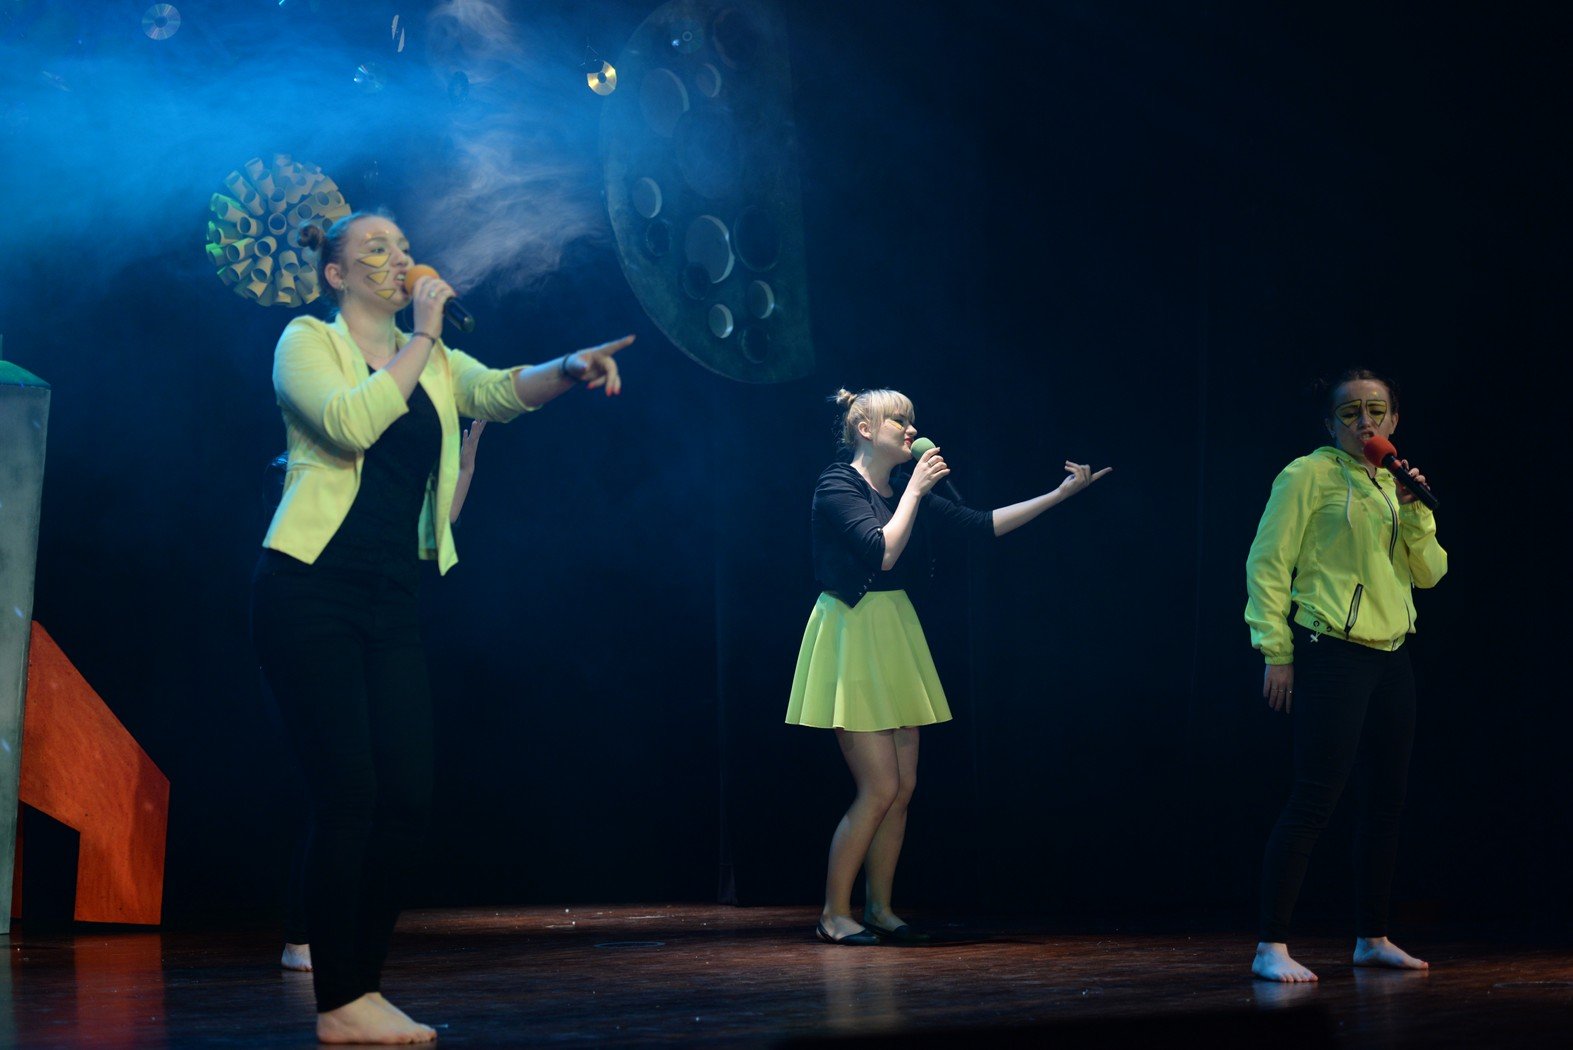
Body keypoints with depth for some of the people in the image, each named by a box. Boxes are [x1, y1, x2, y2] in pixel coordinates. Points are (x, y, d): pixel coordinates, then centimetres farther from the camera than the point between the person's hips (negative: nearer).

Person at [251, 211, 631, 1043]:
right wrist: (422, 337, -14)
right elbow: (350, 421, -20)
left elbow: (502, 390, -2)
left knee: (407, 799, 1)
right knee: (348, 794, -10)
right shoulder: (307, 341, 0)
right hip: (311, 592, -6)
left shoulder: (430, 361, 16)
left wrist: (570, 369, -22)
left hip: (389, 601, 6)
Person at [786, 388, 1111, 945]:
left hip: (894, 638, 8)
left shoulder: (906, 491, 12)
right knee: (879, 788, -10)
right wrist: (916, 490, -13)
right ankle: (834, 915, -1)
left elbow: (981, 524, 9)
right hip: (853, 638, -8)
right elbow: (883, 553, -22)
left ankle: (878, 909, 15)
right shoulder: (836, 487, -10)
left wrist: (1060, 494, 7)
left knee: (903, 787, 6)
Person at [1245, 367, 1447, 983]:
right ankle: (1271, 947, -13)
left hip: (1391, 656, 8)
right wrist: (1277, 653, -14)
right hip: (1331, 654, -8)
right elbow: (1267, 563, -8)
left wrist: (1414, 510, -3)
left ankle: (1372, 938, 20)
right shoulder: (1309, 476, -4)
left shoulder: (1393, 484, 16)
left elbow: (1430, 573, 13)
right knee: (1315, 798, -14)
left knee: (1386, 800, 10)